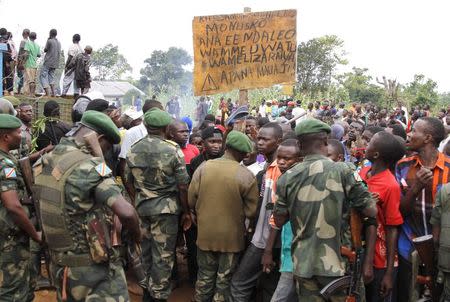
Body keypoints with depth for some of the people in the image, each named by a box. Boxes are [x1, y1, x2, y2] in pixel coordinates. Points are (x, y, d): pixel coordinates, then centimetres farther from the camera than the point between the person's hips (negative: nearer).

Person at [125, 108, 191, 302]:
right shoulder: (173, 150, -13)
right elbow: (182, 186, -11)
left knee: (145, 250, 19)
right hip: (165, 208, -5)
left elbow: (129, 182, 9)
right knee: (163, 255, 6)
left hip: (141, 207, 5)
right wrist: (186, 212, 0)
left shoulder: (133, 150, 1)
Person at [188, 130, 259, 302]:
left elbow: (191, 201, -3)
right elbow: (251, 211, -10)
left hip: (206, 233, 3)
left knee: (205, 276, 20)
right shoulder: (246, 176, -17)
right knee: (224, 279, 14)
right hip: (231, 236, -2)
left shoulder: (203, 168, -10)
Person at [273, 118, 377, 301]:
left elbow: (279, 221, 7)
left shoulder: (287, 178, -1)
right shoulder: (343, 171, -10)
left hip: (303, 264, 3)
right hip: (335, 262, -2)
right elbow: (371, 212, -9)